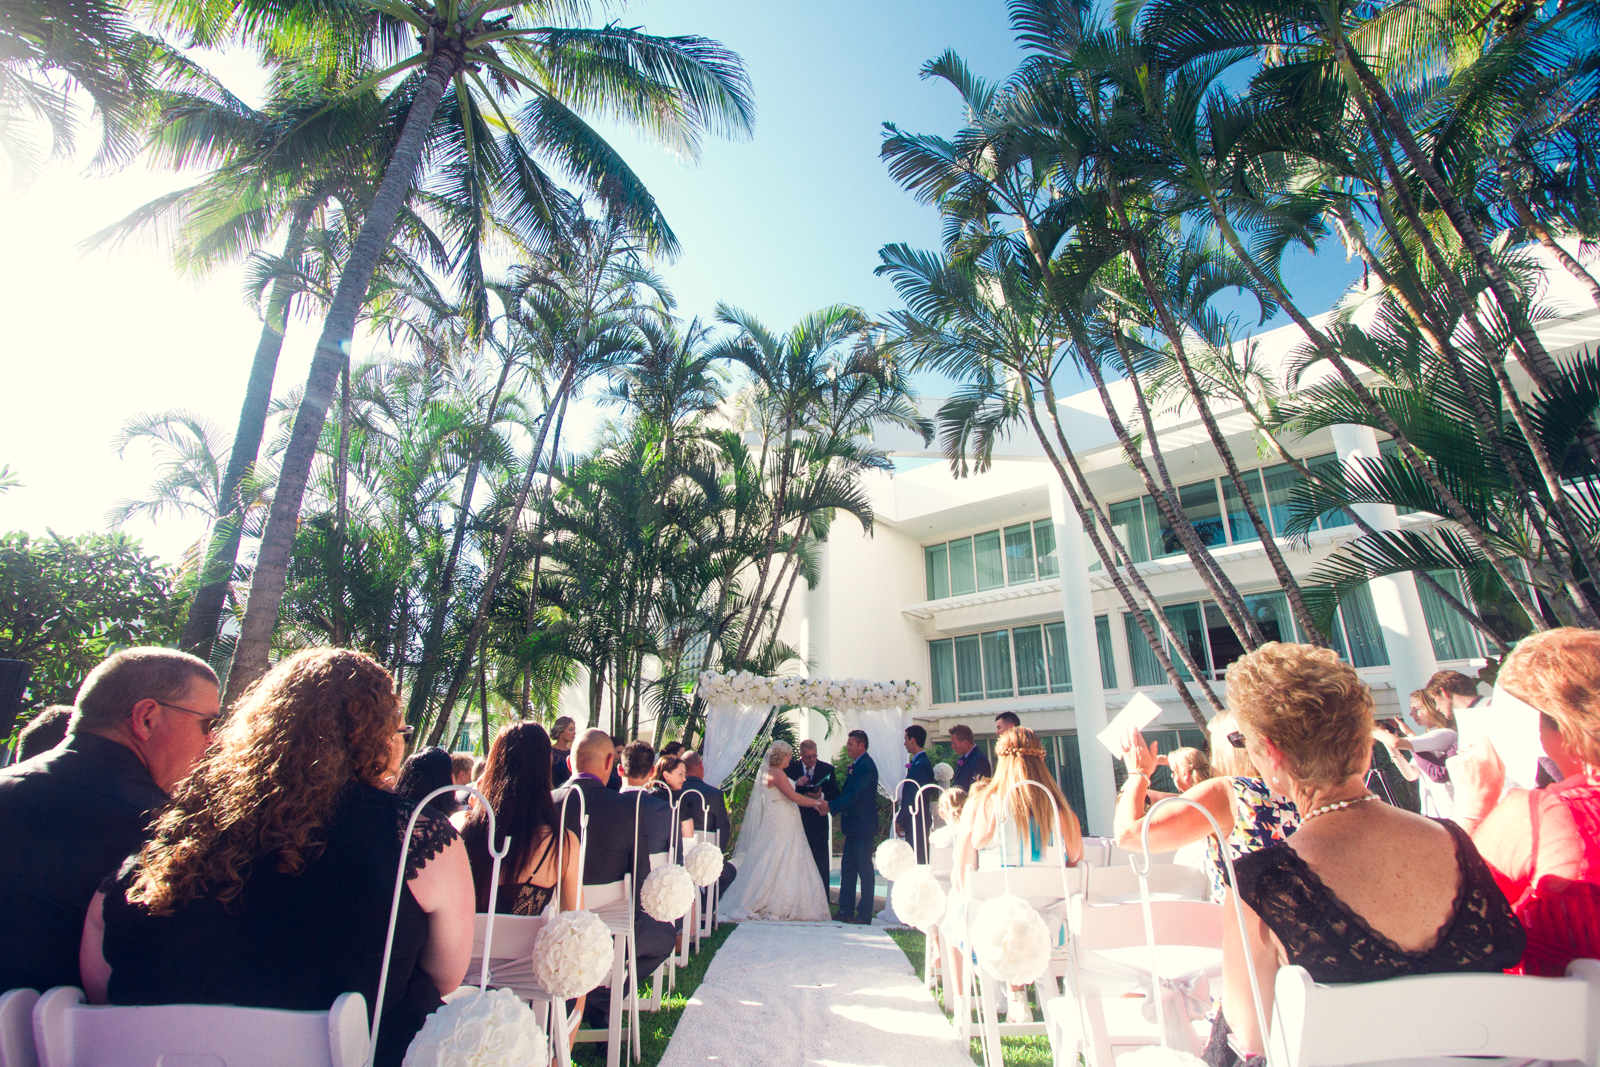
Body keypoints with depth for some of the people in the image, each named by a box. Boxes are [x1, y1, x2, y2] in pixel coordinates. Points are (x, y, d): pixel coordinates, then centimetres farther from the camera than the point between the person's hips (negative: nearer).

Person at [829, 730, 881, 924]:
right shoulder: (854, 766, 14)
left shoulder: (867, 766, -17)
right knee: (847, 869, 12)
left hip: (863, 826, -10)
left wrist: (831, 805, -22)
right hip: (853, 826, 10)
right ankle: (846, 911, 20)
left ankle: (864, 915, 6)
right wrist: (830, 806, 4)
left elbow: (856, 795, -24)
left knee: (864, 869, -1)